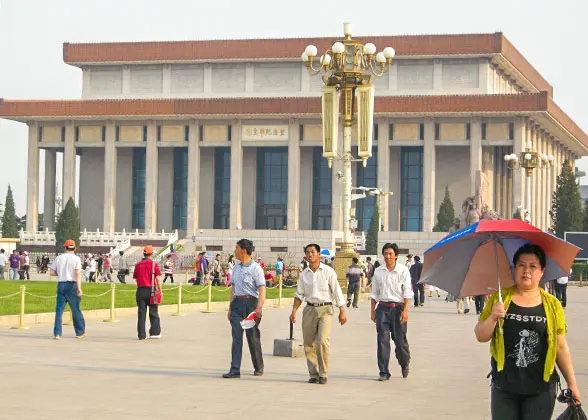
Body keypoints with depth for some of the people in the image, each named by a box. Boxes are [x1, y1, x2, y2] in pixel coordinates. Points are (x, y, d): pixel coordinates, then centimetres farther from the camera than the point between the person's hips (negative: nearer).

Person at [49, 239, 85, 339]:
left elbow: (51, 272, 4)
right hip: (72, 285, -2)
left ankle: (57, 333, -5)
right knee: (76, 310, 8)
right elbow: (78, 273, -15)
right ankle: (80, 332, 18)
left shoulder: (58, 258, 6)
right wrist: (79, 288, -20)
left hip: (61, 285, 2)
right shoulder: (76, 258, -4)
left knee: (59, 310, 3)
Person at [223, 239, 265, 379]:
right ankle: (235, 370, -7)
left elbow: (262, 290, -12)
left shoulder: (255, 268, -6)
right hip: (237, 303, 5)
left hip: (250, 303, -5)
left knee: (252, 337, 3)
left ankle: (258, 368, 19)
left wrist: (258, 308, -22)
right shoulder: (236, 268, 15)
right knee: (236, 336, -4)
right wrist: (230, 308, 18)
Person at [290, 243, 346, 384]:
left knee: (323, 341, -17)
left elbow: (337, 291, 1)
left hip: (325, 309, -4)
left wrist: (342, 312, -1)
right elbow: (299, 294, 16)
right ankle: (313, 374, 13)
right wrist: (294, 310, 4)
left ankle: (323, 374, -6)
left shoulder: (328, 271, -1)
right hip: (309, 309, 4)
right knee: (309, 344, 2)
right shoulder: (304, 274, 8)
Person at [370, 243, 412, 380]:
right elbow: (374, 293, 15)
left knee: (400, 339, 4)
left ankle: (404, 364, 31)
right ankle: (383, 372, -1)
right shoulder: (378, 271, 8)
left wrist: (405, 310, -14)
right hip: (382, 308, 2)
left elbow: (408, 293, -4)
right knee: (383, 340, -4)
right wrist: (373, 311, 10)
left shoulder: (403, 271, -1)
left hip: (398, 308, -2)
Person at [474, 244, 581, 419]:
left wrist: (572, 384, 7)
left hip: (541, 389, 0)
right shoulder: (499, 299, 2)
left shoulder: (553, 305, 2)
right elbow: (481, 337, 1)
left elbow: (561, 347, 7)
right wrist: (493, 317, -17)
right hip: (504, 388, 0)